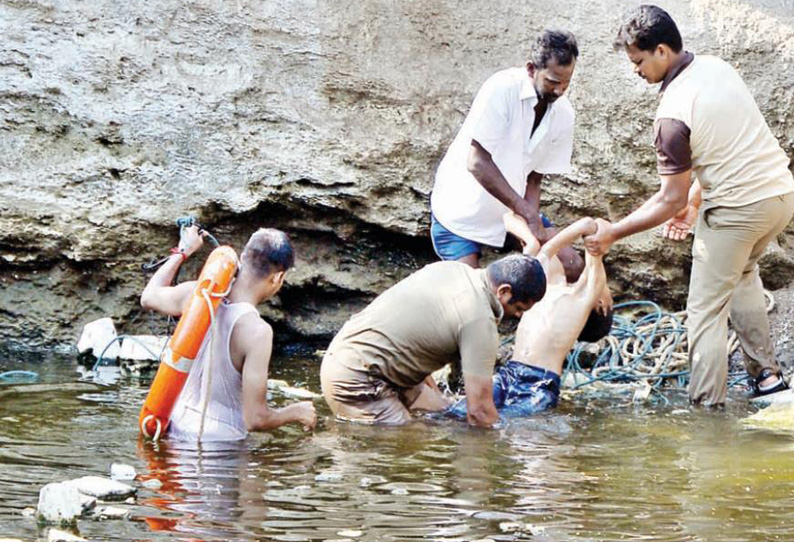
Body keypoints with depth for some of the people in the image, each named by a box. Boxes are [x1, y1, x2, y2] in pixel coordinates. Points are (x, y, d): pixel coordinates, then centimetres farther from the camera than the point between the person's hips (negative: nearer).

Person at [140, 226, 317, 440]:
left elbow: (148, 297, 23)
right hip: (219, 440, -7)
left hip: (175, 430, 7)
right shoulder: (256, 331, -19)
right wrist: (296, 412, 2)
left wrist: (183, 252, 34)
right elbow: (255, 419, -18)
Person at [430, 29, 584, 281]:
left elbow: (534, 178, 0)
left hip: (513, 207, 6)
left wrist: (530, 221, -20)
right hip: (462, 210, -6)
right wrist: (527, 213, -33)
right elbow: (477, 164, -30)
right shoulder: (503, 89, -24)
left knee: (572, 267, -6)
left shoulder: (563, 114, -6)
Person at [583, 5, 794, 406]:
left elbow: (671, 199, -14)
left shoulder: (672, 113, -19)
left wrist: (613, 233, -5)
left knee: (706, 312, 3)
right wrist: (694, 200, 19)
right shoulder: (717, 67, 5)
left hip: (739, 208, -9)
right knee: (741, 271, 33)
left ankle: (706, 405, 3)